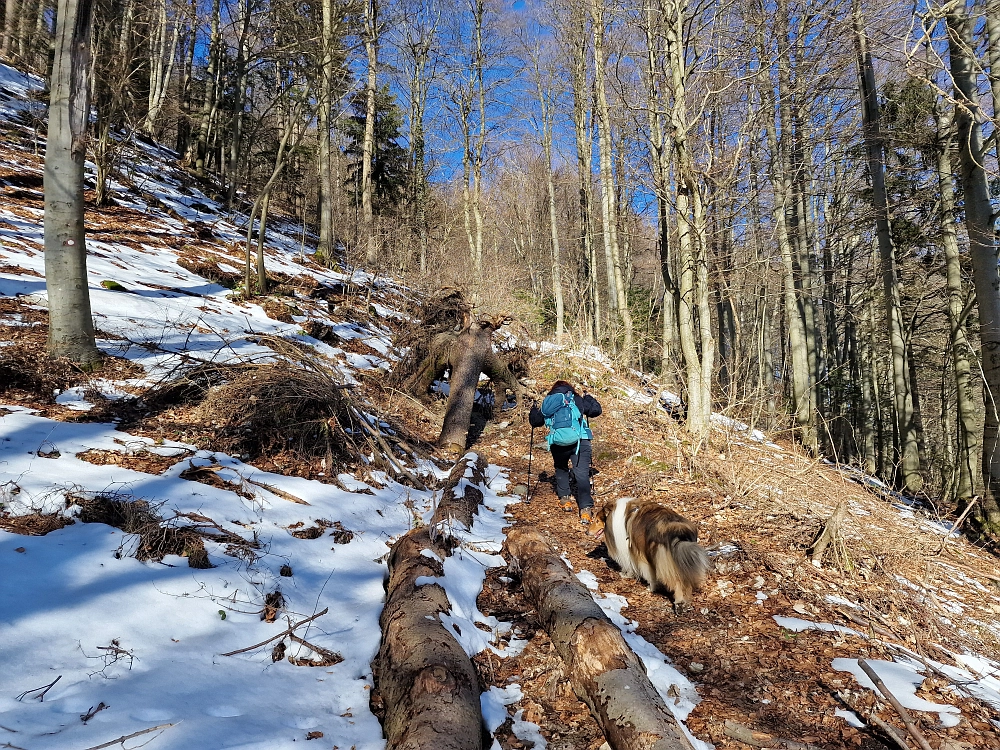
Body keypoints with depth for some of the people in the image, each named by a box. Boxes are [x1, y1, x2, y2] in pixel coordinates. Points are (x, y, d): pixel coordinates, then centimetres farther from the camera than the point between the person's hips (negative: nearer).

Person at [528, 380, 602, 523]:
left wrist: (534, 410, 46)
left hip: (558, 444, 2)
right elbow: (596, 410, 12)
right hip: (579, 441, -2)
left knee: (560, 469, 29)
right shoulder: (577, 400, 10)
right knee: (582, 474, -5)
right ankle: (586, 508, -16)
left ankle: (565, 498, 23)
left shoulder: (547, 403, 16)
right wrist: (588, 398, 29)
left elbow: (534, 421, 25)